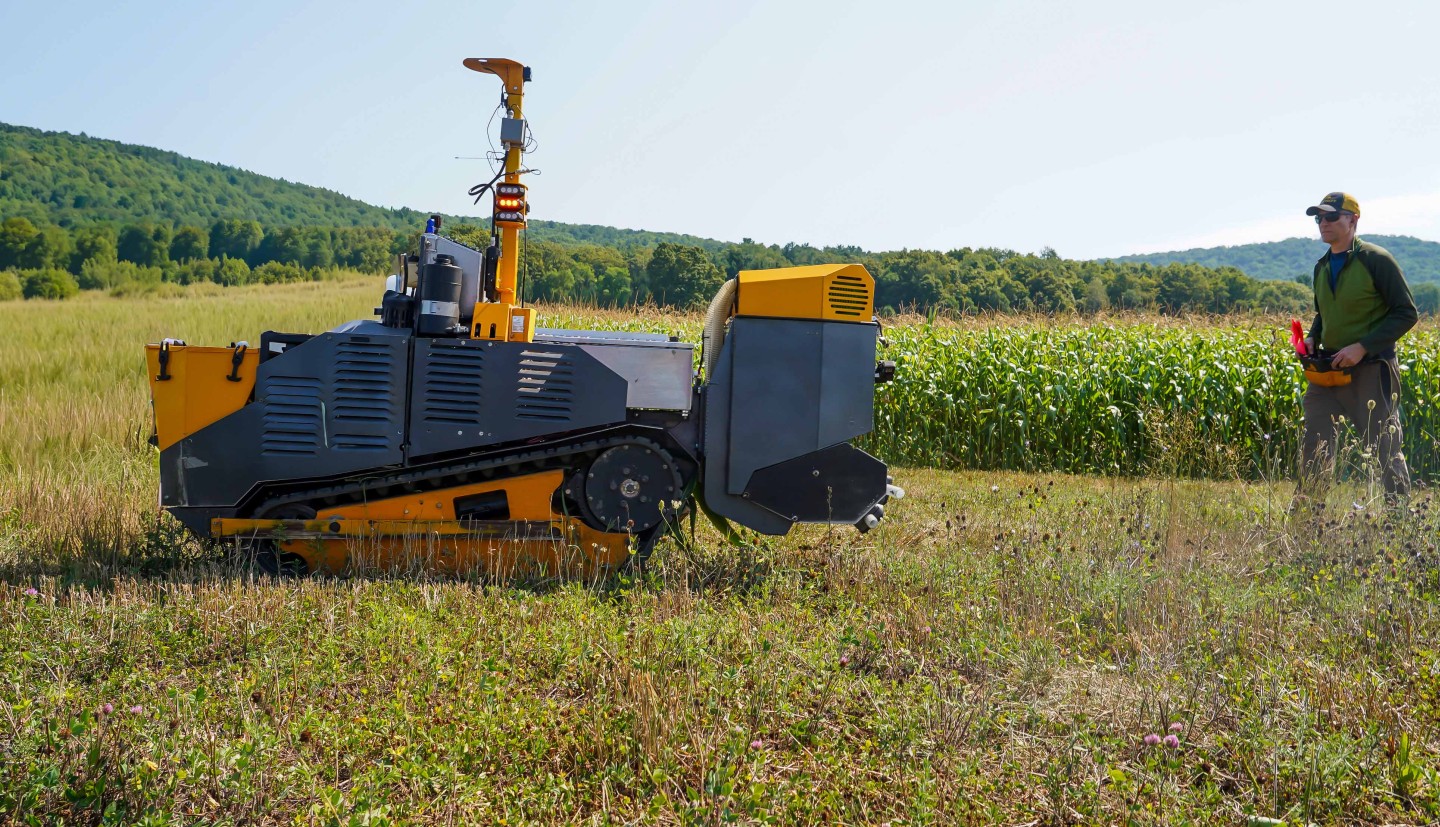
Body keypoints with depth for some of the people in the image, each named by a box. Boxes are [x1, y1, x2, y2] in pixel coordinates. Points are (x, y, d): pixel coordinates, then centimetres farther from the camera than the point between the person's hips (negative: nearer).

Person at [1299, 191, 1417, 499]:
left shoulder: (1377, 260, -11)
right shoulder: (1322, 267, 11)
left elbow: (1406, 314, -11)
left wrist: (1362, 347, -20)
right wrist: (1313, 338, 3)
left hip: (1370, 369, -6)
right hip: (1328, 369, 7)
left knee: (1386, 450, 2)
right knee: (1315, 447, 6)